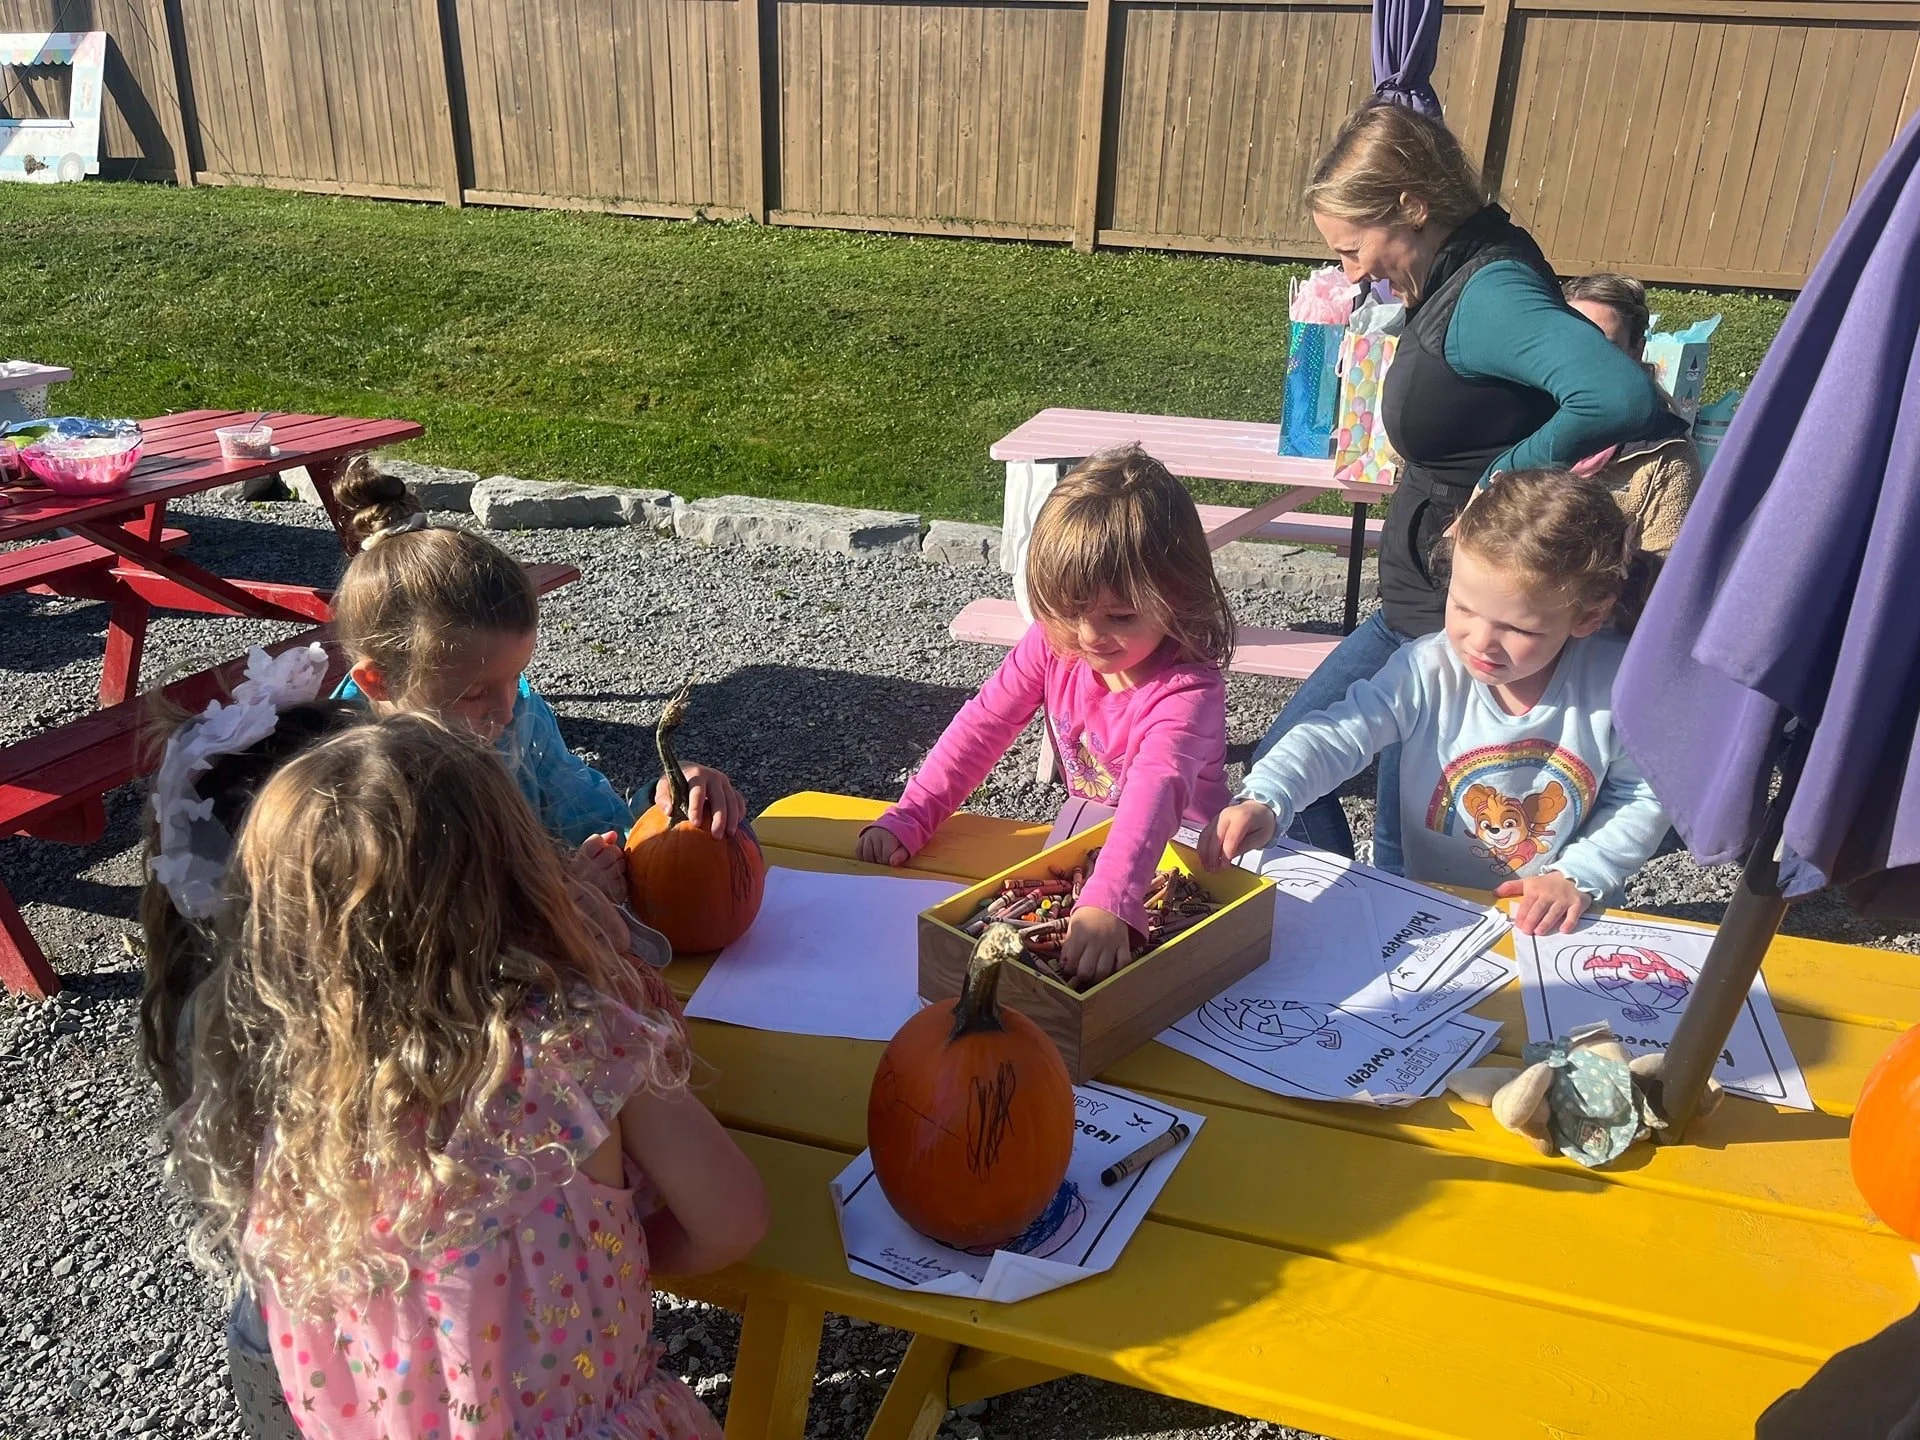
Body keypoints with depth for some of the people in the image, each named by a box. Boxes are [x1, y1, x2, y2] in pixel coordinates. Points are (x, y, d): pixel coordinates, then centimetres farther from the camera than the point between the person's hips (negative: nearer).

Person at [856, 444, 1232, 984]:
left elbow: (1156, 792, -45)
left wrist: (1107, 904, -61)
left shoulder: (1187, 691, -28)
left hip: (1175, 855, -5)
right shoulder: (1053, 644, -10)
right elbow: (982, 726, -6)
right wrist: (906, 820, -16)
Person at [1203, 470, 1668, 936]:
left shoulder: (1616, 686, -12)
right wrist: (1265, 799, -37)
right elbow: (1337, 736, -20)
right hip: (1429, 914, -2)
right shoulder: (1425, 671, -14)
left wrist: (1579, 876, -12)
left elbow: (1643, 797, -1)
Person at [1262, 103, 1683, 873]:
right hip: (1417, 608, 10)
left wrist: (1504, 478, -23)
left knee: (1406, 865, 4)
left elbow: (1621, 396, -38)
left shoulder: (1489, 293, -22)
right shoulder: (1456, 277, 6)